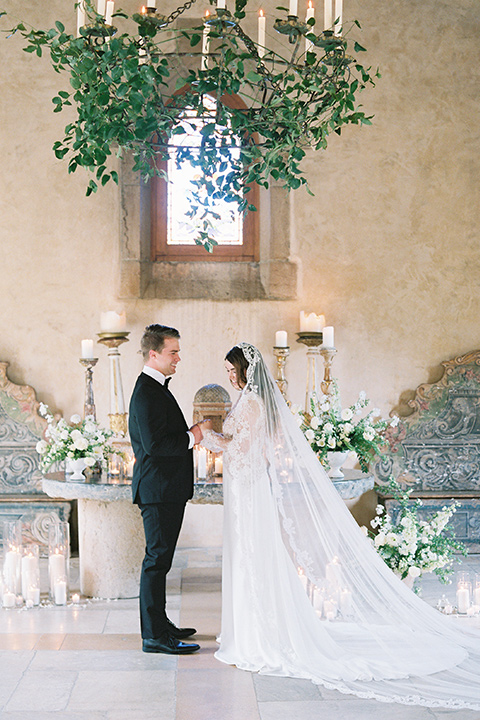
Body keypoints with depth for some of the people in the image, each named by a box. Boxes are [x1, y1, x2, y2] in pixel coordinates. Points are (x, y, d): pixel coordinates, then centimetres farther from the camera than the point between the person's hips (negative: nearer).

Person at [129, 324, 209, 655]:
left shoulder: (156, 388, 16)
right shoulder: (146, 393, -17)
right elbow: (154, 445, -25)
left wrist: (190, 434, 7)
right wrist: (191, 437, -15)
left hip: (167, 490, 11)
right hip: (159, 490, -11)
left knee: (160, 559, 17)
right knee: (157, 559, -6)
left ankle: (159, 623, 27)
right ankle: (154, 636, 0)